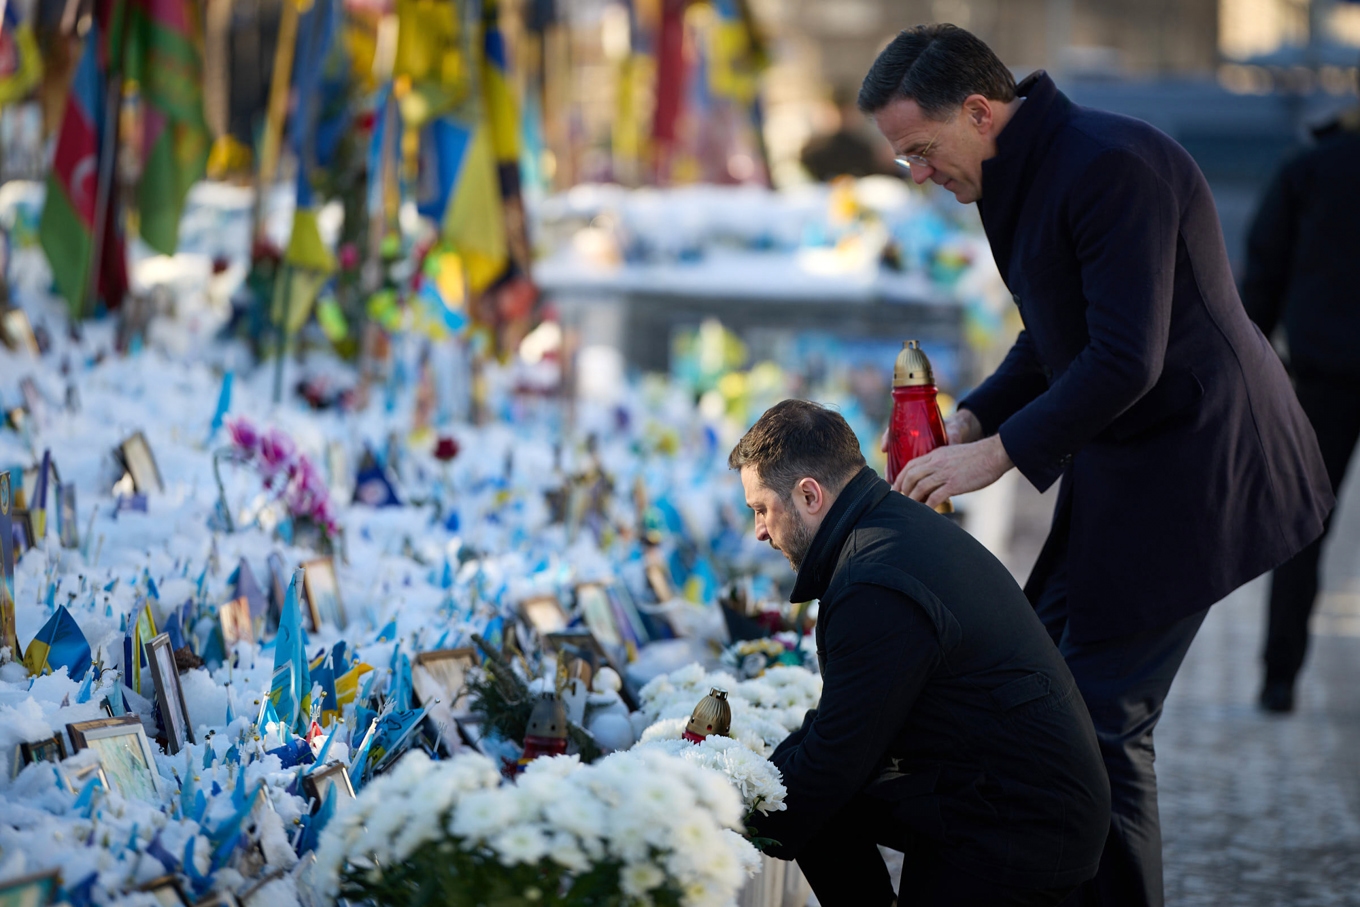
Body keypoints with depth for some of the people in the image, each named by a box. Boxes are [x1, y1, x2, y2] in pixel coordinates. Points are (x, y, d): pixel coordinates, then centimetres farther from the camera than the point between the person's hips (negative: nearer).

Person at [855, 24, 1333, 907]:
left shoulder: (1112, 166, -21)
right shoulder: (1027, 173, 10)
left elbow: (1126, 360, -25)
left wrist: (999, 452, -19)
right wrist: (971, 418, 4)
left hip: (1190, 464, -10)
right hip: (1124, 471, 10)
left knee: (1103, 719, -8)